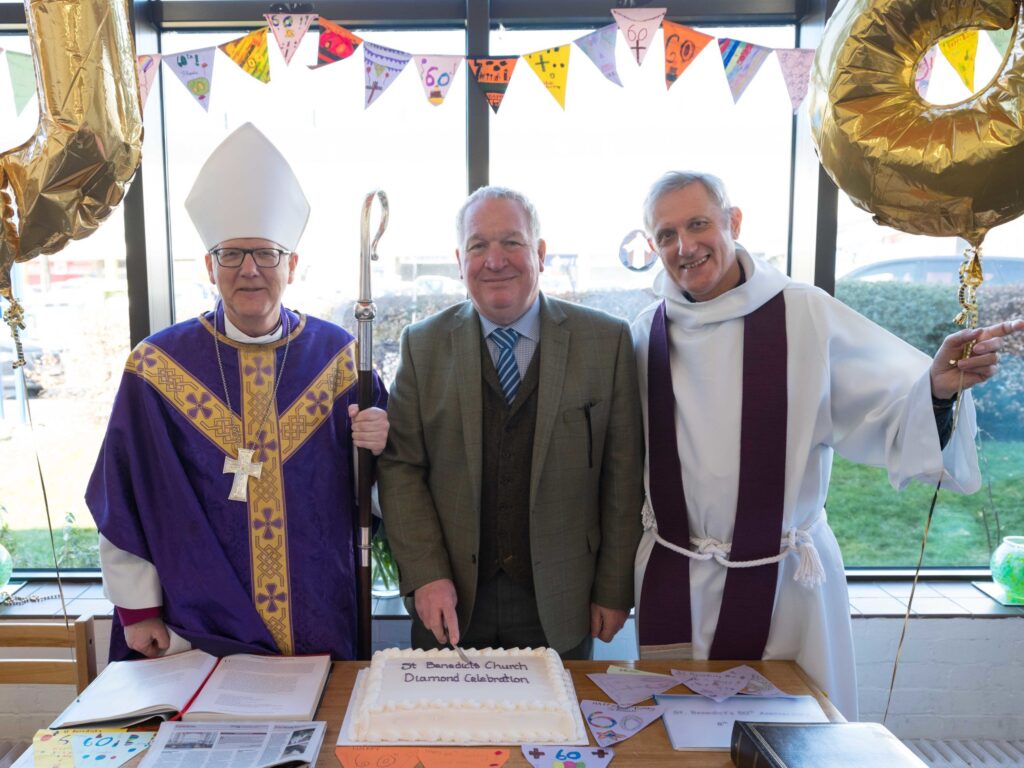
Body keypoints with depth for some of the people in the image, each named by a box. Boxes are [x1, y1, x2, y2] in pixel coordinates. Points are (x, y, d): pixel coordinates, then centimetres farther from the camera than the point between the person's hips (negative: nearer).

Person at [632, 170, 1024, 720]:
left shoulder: (804, 314, -9)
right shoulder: (649, 331, -1)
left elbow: (887, 410, -10)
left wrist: (939, 386, -29)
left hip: (784, 578, -2)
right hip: (674, 580, 2)